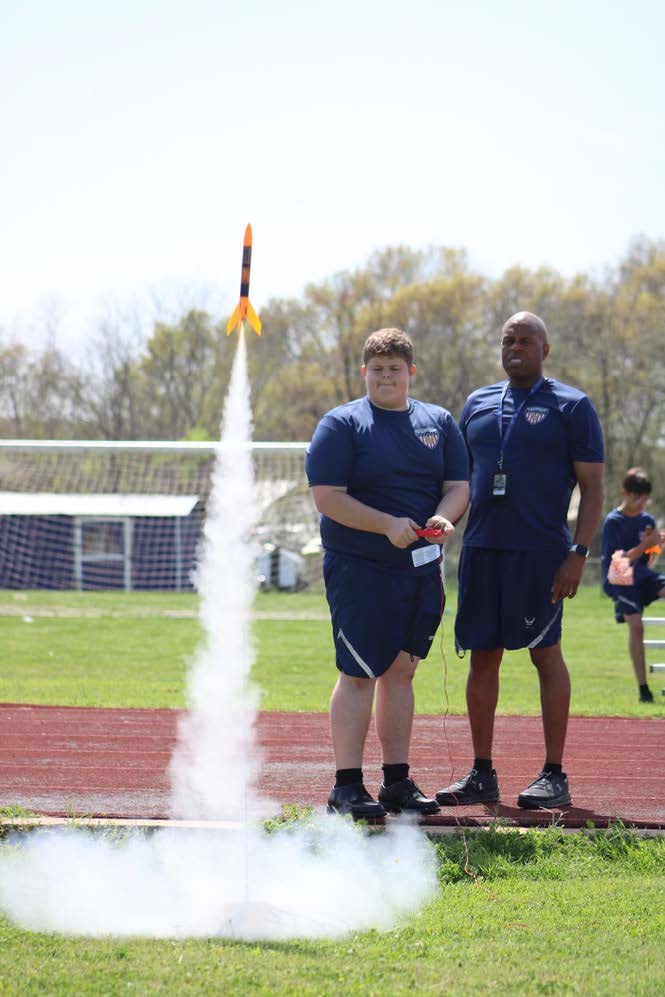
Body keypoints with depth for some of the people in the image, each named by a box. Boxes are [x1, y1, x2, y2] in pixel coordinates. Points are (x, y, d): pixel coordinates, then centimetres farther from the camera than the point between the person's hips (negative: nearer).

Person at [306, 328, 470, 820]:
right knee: (358, 674, -7)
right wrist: (388, 525, -20)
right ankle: (347, 787, -4)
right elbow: (327, 497, -10)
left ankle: (398, 782, 16)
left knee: (401, 671, 10)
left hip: (422, 568, 5)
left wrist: (442, 519, -15)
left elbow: (459, 487, 8)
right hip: (359, 569, -5)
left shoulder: (440, 423, 12)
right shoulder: (342, 424, -3)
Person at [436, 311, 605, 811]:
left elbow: (593, 487, -3)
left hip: (540, 553, -5)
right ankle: (482, 775, 12)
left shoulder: (571, 407, 0)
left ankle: (554, 776, 3)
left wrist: (579, 553, -13)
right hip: (481, 547, 5)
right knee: (482, 656, 6)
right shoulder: (478, 404, 15)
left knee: (546, 653, -2)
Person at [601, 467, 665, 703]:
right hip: (619, 580, -5)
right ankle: (643, 688, -15)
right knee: (636, 624, -18)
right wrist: (645, 545, -22)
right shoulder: (613, 521, -7)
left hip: (642, 575, 5)